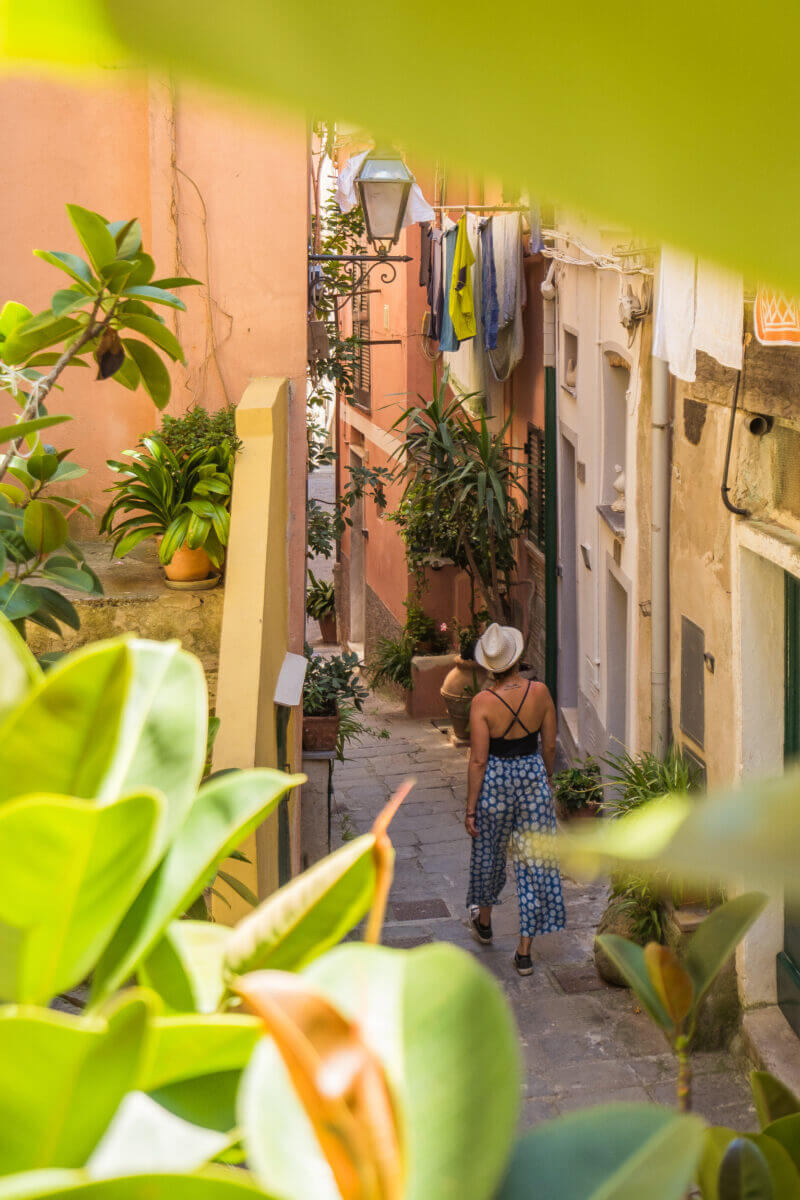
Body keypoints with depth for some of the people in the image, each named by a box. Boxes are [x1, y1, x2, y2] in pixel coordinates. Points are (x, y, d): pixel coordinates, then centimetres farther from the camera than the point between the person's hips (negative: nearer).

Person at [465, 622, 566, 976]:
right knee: (534, 859, 7)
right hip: (533, 776, 1)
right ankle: (524, 951, 8)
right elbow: (549, 747, 1)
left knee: (488, 853, 22)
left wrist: (470, 807, -5)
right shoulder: (540, 693, -9)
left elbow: (478, 760, -13)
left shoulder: (483, 703, -16)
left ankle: (484, 920, 46)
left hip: (495, 779, -1)